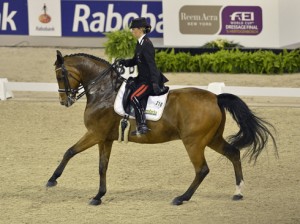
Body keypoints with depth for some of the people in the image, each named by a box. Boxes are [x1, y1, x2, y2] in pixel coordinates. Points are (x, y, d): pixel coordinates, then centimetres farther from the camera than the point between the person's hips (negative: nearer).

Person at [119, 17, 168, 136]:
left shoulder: (146, 44, -18)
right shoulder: (140, 44, 12)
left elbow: (151, 64, -24)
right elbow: (135, 61, 22)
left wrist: (155, 83, -30)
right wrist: (124, 62, 1)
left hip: (149, 80, -11)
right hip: (143, 78, 11)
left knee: (134, 97, -23)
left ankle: (142, 126, -24)